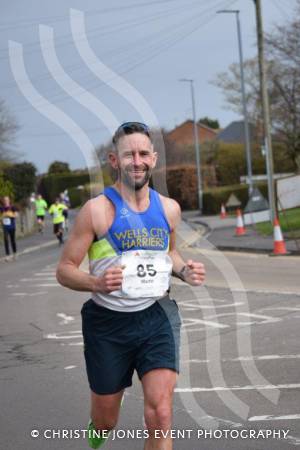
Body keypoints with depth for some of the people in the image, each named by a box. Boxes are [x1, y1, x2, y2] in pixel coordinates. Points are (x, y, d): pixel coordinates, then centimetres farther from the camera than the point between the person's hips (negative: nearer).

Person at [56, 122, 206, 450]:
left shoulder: (169, 208, 3)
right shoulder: (97, 209, -11)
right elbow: (64, 270, -8)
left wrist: (184, 270, 0)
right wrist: (98, 283, -28)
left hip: (157, 316, 2)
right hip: (108, 323, -2)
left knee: (160, 414, -16)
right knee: (105, 422, 15)